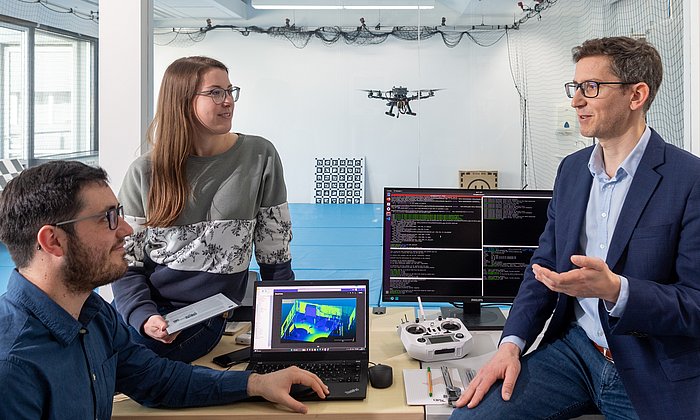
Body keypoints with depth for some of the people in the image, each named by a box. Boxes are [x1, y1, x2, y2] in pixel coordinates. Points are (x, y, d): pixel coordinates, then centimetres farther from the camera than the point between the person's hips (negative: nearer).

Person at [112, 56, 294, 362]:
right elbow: (127, 262, 2)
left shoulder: (259, 156, -3)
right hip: (144, 308, 2)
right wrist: (143, 316, -16)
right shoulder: (145, 173, -1)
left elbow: (275, 253, 1)